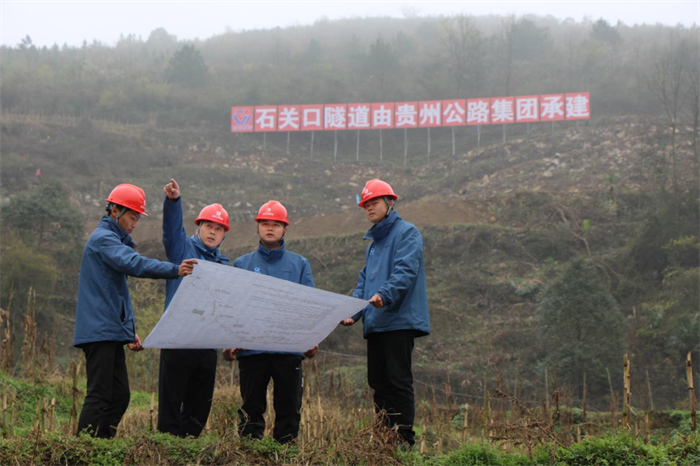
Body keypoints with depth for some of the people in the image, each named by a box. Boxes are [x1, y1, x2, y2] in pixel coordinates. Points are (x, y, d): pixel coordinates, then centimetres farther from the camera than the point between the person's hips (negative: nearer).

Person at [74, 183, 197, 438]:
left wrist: (129, 331, 20)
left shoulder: (114, 240, 24)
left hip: (112, 332, 10)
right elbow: (133, 264, -28)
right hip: (100, 331, -10)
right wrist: (174, 270, -37)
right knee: (100, 395, -11)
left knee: (119, 396, 9)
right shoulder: (103, 238, -9)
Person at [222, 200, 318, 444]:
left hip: (290, 348, 0)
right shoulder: (242, 264, 12)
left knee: (289, 408, 4)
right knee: (252, 408, 4)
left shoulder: (299, 264, 12)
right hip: (251, 349, 0)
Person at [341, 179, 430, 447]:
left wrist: (385, 295, -33)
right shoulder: (372, 243, 25)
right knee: (378, 382, 7)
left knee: (398, 381, -10)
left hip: (399, 321, -9)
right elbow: (364, 281, 21)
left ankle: (405, 442, -10)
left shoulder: (407, 233, -2)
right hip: (374, 324, 9)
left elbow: (406, 271, -16)